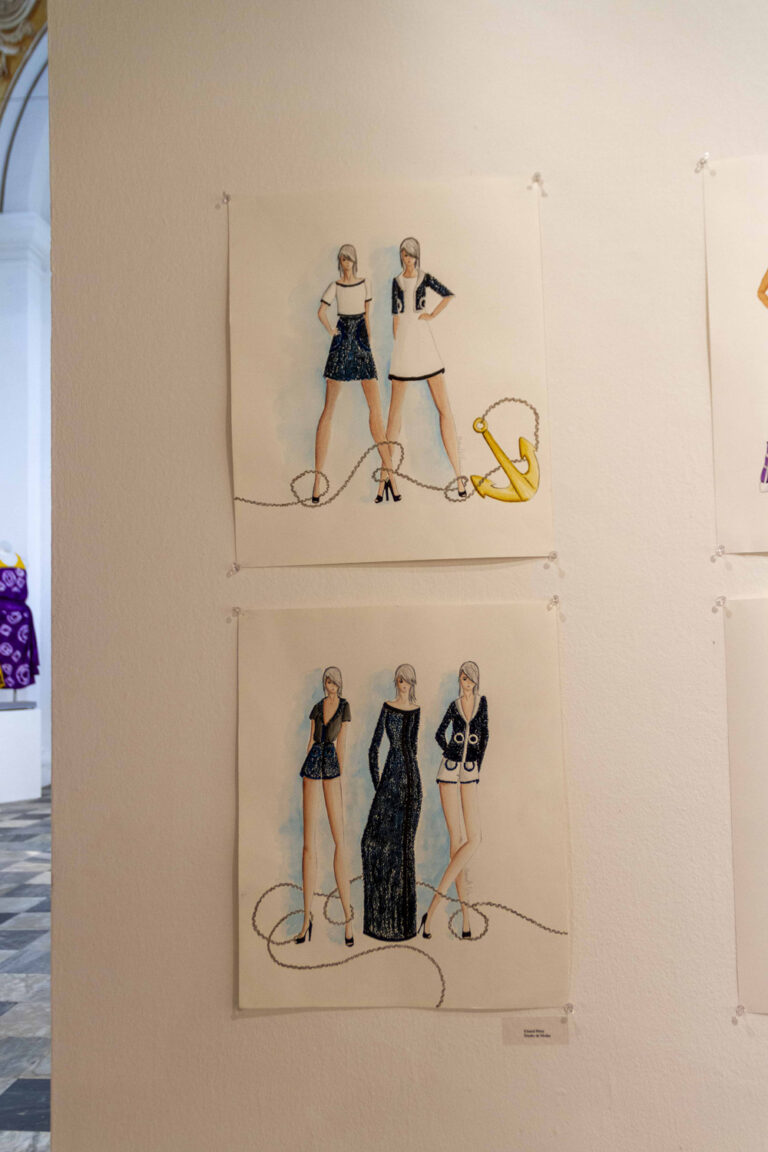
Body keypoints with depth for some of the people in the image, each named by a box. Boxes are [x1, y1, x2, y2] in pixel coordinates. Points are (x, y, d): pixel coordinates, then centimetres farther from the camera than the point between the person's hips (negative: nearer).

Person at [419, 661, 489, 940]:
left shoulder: (482, 702, 8)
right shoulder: (454, 705, 7)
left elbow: (484, 736, 15)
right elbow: (439, 734, 18)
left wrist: (478, 765, 9)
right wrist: (452, 752, 7)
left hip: (470, 774, 2)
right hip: (450, 771, -2)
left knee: (473, 840, -9)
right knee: (456, 840, -5)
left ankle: (433, 906, -6)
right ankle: (465, 916, -2)